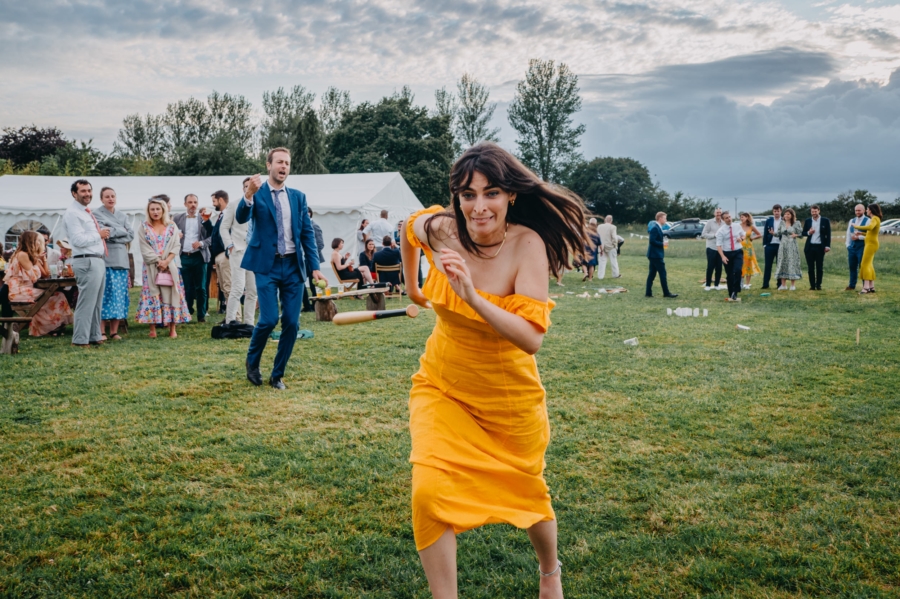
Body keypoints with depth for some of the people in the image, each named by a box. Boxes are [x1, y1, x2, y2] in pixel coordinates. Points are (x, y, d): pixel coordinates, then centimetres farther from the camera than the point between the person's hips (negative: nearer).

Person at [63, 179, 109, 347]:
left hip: (98, 261, 10)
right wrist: (99, 234, -9)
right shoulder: (73, 213, -10)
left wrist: (103, 234, 9)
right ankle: (80, 339, -3)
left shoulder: (87, 213, 20)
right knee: (86, 302, -8)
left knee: (96, 303, 13)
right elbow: (79, 240, -20)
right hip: (87, 262, -10)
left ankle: (94, 336, 20)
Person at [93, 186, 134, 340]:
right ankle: (101, 331, -2)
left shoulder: (123, 216, 17)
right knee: (104, 295, -7)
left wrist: (112, 233, -5)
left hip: (121, 260, 5)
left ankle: (114, 331, 8)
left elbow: (131, 234, 4)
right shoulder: (96, 214, 2)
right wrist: (122, 231, -3)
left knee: (119, 296, 3)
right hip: (104, 260, -5)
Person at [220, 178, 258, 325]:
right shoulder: (234, 205, 6)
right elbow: (224, 228, 5)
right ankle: (230, 322, -10)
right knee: (238, 288, -14)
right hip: (238, 251, -3)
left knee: (252, 290, 4)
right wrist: (230, 246, -7)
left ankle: (249, 323, 10)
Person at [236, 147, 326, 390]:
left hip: (293, 266, 4)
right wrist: (248, 194, -36)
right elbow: (241, 218, -17)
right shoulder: (257, 193, 0)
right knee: (269, 319, -11)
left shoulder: (298, 196, 10)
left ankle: (278, 375, 16)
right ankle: (252, 362, 17)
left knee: (291, 323, 1)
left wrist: (315, 267, 0)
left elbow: (308, 233, 9)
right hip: (267, 265, -3)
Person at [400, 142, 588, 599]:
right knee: (429, 492, -18)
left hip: (509, 396, -2)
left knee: (525, 492, 17)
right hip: (442, 387, 2)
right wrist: (411, 286, 19)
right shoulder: (438, 229, -17)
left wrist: (473, 297, -44)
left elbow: (532, 339, -33)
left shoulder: (527, 244, -25)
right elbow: (409, 227, 10)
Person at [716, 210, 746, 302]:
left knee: (738, 270, -22)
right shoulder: (721, 231, -8)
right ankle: (731, 295, 19)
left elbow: (743, 235, 19)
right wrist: (723, 256, -26)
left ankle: (735, 293, -17)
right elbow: (718, 245, -13)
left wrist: (741, 238, -6)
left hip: (738, 252, 1)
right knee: (729, 275, 6)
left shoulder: (737, 226, 2)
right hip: (727, 254, -1)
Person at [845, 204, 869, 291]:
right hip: (852, 246, 6)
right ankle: (852, 286, 19)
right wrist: (848, 245, 11)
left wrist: (858, 237, -19)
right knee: (852, 266, 11)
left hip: (862, 245, -6)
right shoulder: (852, 221, 16)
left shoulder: (867, 221, -5)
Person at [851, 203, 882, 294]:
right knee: (869, 265, 10)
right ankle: (872, 287, 11)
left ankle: (866, 287, -18)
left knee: (865, 265, -13)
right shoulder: (875, 219, 17)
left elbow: (870, 227, -34)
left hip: (871, 244, -10)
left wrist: (858, 227, -25)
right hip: (870, 243, 10)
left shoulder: (875, 219, -12)